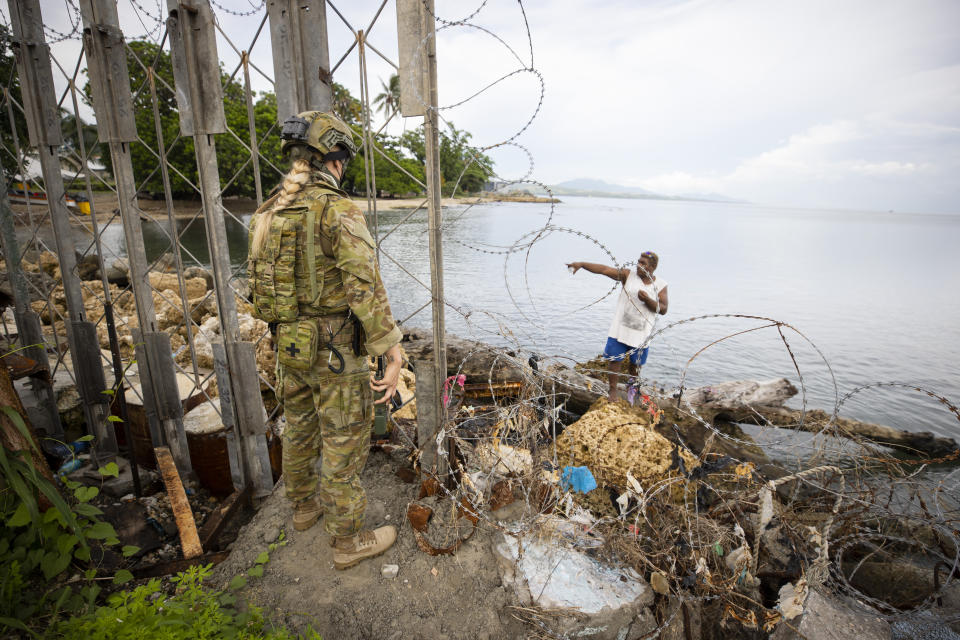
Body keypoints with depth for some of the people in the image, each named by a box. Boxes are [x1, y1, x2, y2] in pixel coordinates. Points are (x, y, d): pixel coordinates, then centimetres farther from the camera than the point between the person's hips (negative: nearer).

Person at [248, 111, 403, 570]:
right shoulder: (339, 212, -19)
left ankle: (305, 505, 46)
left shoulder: (269, 214, 6)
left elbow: (259, 283, 14)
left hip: (289, 342, 8)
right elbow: (366, 288, -27)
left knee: (300, 429, 24)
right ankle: (349, 540, 22)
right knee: (345, 443, 6)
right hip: (334, 347, -8)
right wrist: (392, 357, -25)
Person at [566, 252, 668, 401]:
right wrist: (581, 264, -21)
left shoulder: (661, 285, 0)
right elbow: (604, 269, -11)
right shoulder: (629, 275, -3)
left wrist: (647, 300, -21)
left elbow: (663, 309, -4)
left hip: (641, 333, 1)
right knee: (615, 360, 2)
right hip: (620, 328, -1)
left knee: (635, 364, 15)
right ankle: (613, 390, 20)